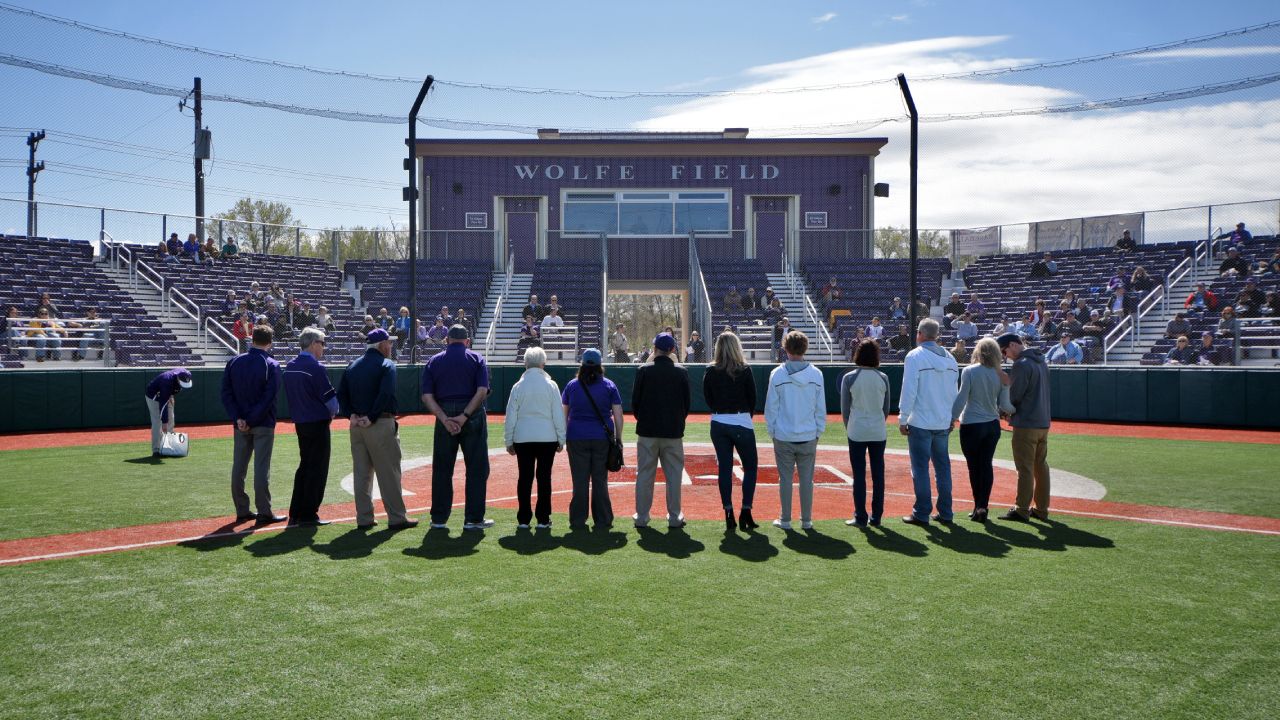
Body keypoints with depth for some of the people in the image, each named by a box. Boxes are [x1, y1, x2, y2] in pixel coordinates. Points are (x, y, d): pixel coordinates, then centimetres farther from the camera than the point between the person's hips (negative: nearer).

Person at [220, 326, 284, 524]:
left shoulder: (234, 362, 5)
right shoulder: (272, 365, -8)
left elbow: (226, 394, 0)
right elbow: (268, 398, -15)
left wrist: (238, 418, -5)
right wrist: (252, 421, -11)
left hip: (240, 424, 4)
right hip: (263, 425, -4)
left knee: (238, 468, 10)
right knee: (262, 469, -1)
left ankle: (242, 511, 15)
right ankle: (264, 513, 1)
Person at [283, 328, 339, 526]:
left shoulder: (290, 367, 8)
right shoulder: (315, 367, -16)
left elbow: (293, 394, 15)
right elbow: (331, 398, -16)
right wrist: (332, 413, 5)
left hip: (299, 423, 8)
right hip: (317, 424, -8)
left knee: (305, 466, 17)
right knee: (317, 469, 1)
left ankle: (295, 513, 19)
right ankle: (308, 515, 4)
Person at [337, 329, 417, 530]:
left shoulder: (352, 366, 14)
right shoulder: (386, 365, -6)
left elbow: (341, 394, 9)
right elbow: (386, 394, -20)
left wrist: (351, 415, 0)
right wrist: (372, 417, -15)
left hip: (357, 425, 7)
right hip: (381, 425, -6)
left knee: (361, 472, 10)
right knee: (389, 472, -1)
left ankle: (364, 518, 14)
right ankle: (396, 518, 3)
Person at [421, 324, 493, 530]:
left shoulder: (434, 361, 9)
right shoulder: (477, 359, 3)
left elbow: (427, 397, -2)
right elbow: (482, 392, -11)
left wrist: (445, 419, -9)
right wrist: (465, 416, -13)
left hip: (444, 417, 2)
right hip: (473, 417, -2)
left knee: (442, 469, 10)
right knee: (477, 468, 5)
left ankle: (439, 518, 15)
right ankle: (473, 519, 5)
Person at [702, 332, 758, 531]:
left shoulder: (710, 371, 0)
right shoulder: (744, 371, -7)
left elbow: (707, 398, 6)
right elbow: (752, 398, -1)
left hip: (718, 424, 3)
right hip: (742, 423, -3)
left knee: (724, 468, 7)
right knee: (750, 466, 8)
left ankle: (729, 515, 7)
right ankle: (745, 512, 0)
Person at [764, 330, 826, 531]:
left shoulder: (777, 374, -6)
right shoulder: (816, 374, -1)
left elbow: (771, 408, -2)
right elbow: (821, 409, 3)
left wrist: (772, 432, 8)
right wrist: (818, 432, 12)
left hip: (783, 437, -1)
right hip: (809, 436, 2)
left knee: (785, 478, 6)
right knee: (806, 479, 9)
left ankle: (785, 520, 12)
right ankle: (806, 520, 14)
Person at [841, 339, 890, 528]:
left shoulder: (849, 378, -7)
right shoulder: (883, 378, 0)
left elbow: (845, 408, -3)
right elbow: (886, 408, 7)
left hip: (857, 432, -2)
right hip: (878, 432, 3)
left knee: (859, 475, 2)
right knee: (878, 475, 9)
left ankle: (860, 517, 4)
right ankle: (876, 517, 14)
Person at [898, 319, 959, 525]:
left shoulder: (915, 356, -9)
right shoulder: (949, 358, 9)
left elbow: (909, 390, -13)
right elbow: (954, 391, 13)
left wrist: (903, 419, -8)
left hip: (920, 423, -6)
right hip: (943, 423, 6)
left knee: (920, 467, 0)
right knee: (943, 466, 12)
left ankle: (922, 513, 3)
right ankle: (945, 513, 15)